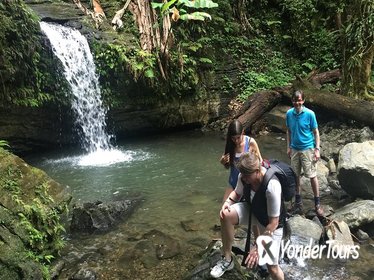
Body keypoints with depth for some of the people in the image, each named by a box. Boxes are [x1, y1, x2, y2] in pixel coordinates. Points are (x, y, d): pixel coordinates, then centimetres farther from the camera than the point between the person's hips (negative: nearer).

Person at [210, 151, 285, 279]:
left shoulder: (272, 186, -38)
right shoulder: (244, 176, -21)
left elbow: (273, 222, -29)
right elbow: (237, 193, 2)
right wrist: (228, 202, -21)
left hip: (271, 223, -5)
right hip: (253, 210, 5)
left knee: (272, 267, -1)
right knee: (226, 215, -25)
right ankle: (227, 260, -7)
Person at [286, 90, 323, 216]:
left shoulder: (309, 114, -12)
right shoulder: (289, 113, -2)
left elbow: (316, 132, -5)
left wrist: (317, 149, -9)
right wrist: (288, 147, 8)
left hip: (308, 149, -3)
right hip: (294, 149, 4)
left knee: (312, 176, 1)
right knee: (296, 176, 11)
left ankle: (317, 203, 14)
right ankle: (298, 202, 26)